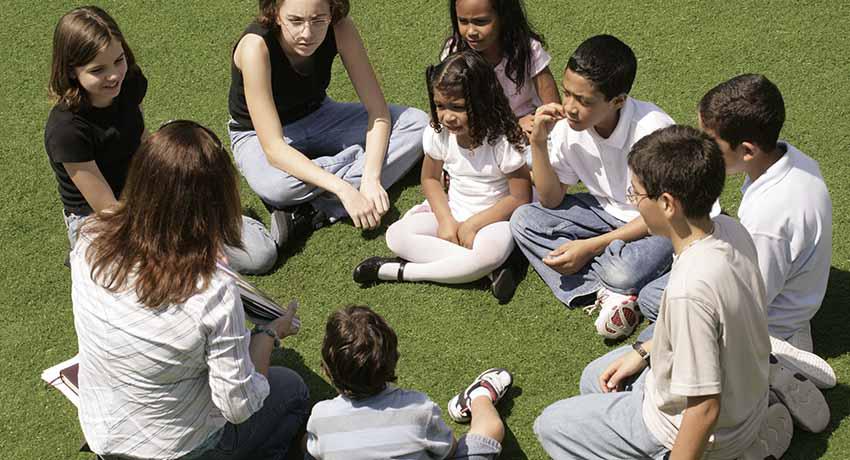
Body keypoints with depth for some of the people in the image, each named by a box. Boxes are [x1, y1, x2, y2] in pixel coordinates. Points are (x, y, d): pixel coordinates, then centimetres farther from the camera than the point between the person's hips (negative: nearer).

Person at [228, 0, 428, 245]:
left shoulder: (340, 28, -23)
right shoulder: (256, 46, -33)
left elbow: (378, 112, -18)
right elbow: (274, 149, -37)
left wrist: (372, 180, -33)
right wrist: (344, 190, -45)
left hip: (318, 117, 5)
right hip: (259, 136, -4)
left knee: (417, 124, -15)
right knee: (274, 185, -40)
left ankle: (319, 209, -24)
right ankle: (356, 158, -9)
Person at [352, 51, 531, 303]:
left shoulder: (504, 139, -20)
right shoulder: (438, 132, -8)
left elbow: (520, 197, -14)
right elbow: (430, 178, 6)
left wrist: (473, 225, -17)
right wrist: (446, 220, -11)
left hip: (494, 217, -5)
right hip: (452, 212, 5)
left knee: (494, 250, -40)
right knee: (397, 235, -22)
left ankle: (398, 271, -27)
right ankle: (489, 267, -26)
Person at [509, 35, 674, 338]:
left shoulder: (652, 131, -29)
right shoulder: (568, 125, -14)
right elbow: (551, 200, -5)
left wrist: (591, 246, -24)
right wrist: (538, 142, -20)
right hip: (607, 211, 7)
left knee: (622, 272, -37)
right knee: (524, 220, -13)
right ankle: (605, 293, -21)